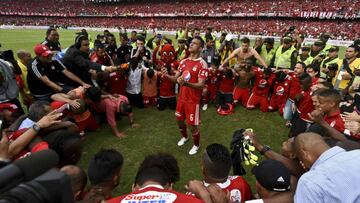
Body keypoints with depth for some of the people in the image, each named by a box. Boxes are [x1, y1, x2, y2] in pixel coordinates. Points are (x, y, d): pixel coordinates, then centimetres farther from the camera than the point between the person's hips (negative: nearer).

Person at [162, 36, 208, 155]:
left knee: (193, 125, 4)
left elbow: (201, 85, -22)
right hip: (182, 97, 7)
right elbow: (176, 79, 6)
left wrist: (186, 83, -40)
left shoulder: (202, 64, -16)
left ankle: (196, 145, 32)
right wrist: (167, 75, -16)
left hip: (193, 100, -6)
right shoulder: (184, 61, 5)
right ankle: (184, 137, 49)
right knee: (179, 119, 20)